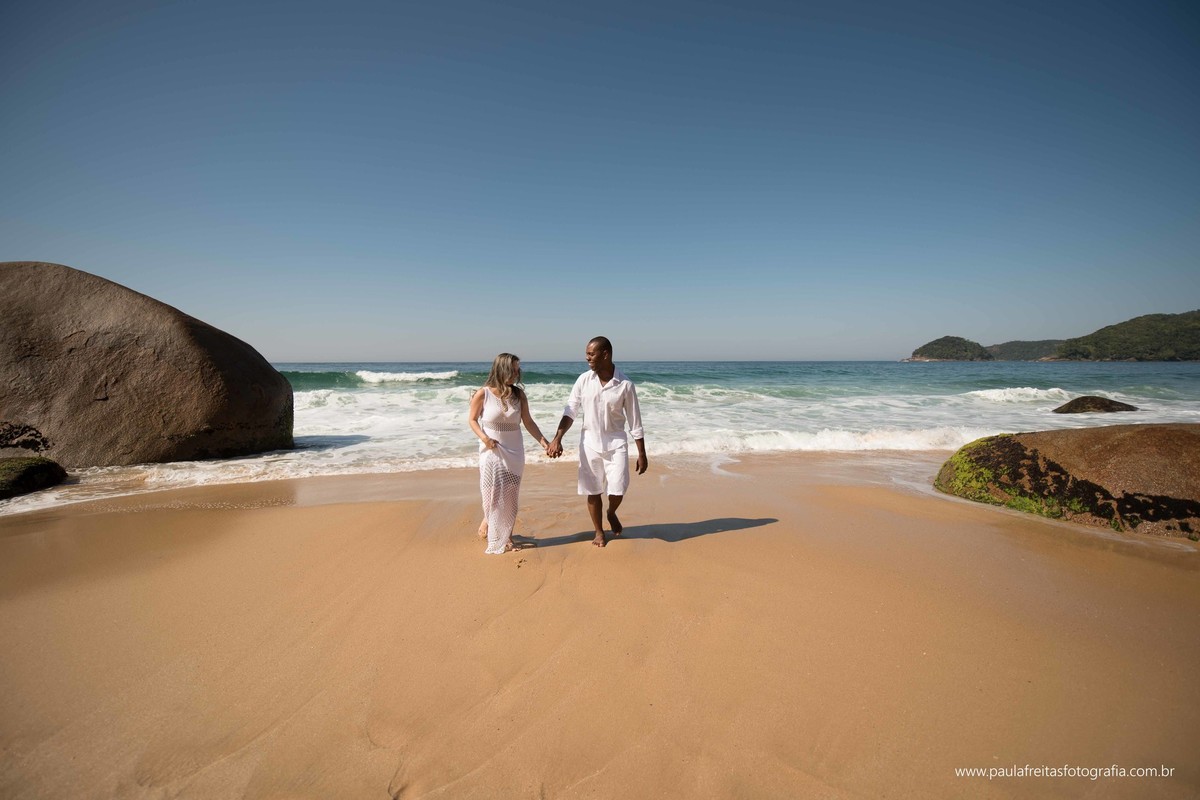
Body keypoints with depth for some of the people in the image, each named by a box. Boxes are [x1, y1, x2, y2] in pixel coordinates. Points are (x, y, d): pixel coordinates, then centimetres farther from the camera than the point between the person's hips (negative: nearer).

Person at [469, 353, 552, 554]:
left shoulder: (519, 395, -2)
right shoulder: (483, 394, -11)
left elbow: (528, 422, 1)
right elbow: (473, 419, 0)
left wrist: (544, 442, -6)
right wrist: (484, 437, -16)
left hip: (514, 451, 3)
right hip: (492, 451, -3)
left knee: (511, 496, 8)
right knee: (492, 493, 4)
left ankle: (507, 537, 22)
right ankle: (488, 520, 35)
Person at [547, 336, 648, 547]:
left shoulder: (625, 384, -11)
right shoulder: (583, 380, -5)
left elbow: (635, 421, -6)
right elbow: (570, 411, -2)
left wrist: (642, 454, -3)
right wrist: (557, 438, -15)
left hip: (615, 442, -2)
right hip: (590, 442, 2)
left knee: (617, 489, -7)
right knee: (593, 491, 8)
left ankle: (612, 513, 28)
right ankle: (599, 532, 29)